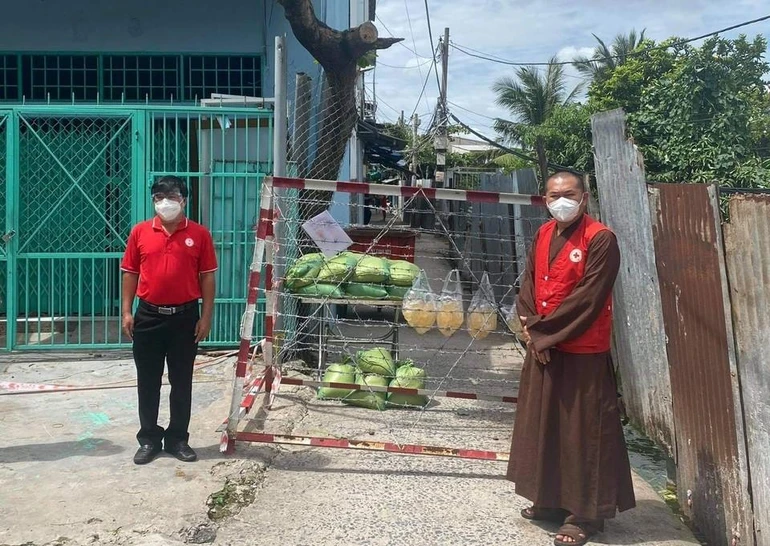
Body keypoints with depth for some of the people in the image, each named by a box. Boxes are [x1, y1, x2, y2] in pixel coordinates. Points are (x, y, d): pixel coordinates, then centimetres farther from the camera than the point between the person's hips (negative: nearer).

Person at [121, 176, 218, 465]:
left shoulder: (199, 234, -1)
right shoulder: (140, 232, 2)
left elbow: (207, 277, 1)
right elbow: (130, 273, 7)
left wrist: (206, 317, -4)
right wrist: (127, 312, 0)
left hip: (185, 316, -1)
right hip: (148, 316, 1)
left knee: (182, 381, 8)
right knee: (148, 382, 8)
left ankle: (177, 439, 20)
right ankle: (149, 439, 20)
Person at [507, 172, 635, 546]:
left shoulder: (600, 239, -13)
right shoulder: (543, 235, 9)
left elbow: (587, 297, -19)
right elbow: (528, 286, 8)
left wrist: (542, 330, -14)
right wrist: (532, 329, -8)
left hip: (583, 351, -7)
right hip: (542, 346, 7)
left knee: (582, 430, 0)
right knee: (543, 423, 15)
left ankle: (586, 513, 11)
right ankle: (551, 500, 29)